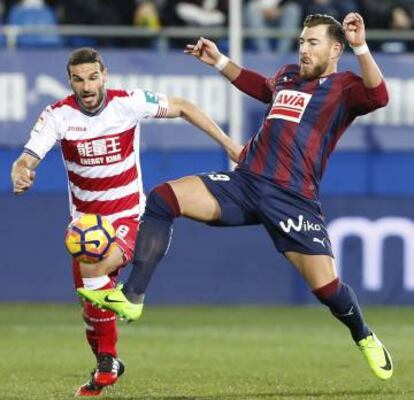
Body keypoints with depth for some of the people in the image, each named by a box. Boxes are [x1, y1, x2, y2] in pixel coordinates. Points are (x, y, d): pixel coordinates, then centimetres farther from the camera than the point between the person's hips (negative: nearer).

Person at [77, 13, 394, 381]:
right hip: (245, 183, 6)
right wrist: (220, 62, 42)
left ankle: (365, 338, 23)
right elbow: (262, 87, 44)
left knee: (327, 287, -11)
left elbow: (378, 96, -23)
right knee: (163, 198, -10)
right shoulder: (288, 75, 20)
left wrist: (360, 47, -31)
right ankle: (132, 298, -11)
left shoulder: (344, 88, 0)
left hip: (293, 199, -6)